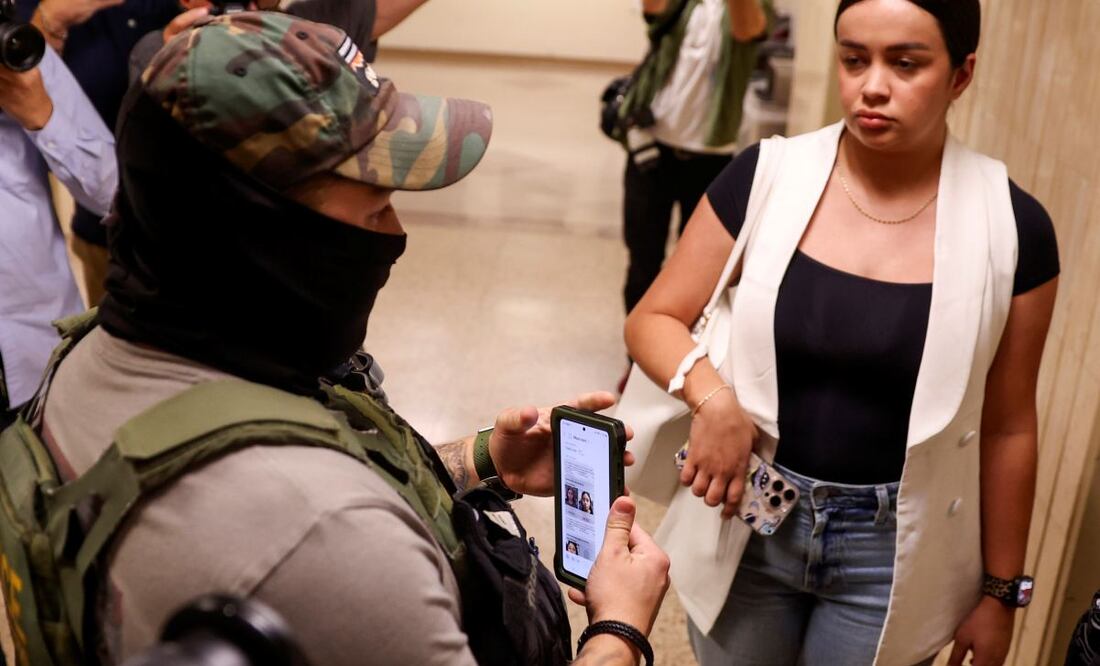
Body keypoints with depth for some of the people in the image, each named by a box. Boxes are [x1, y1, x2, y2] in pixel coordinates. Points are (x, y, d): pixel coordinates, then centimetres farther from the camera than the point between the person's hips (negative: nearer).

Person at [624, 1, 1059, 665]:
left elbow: (1007, 428, -1)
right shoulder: (767, 177, -9)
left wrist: (1001, 588, 5)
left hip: (894, 548, 0)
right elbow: (653, 320, -2)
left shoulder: (1011, 226, -9)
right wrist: (713, 397, -22)